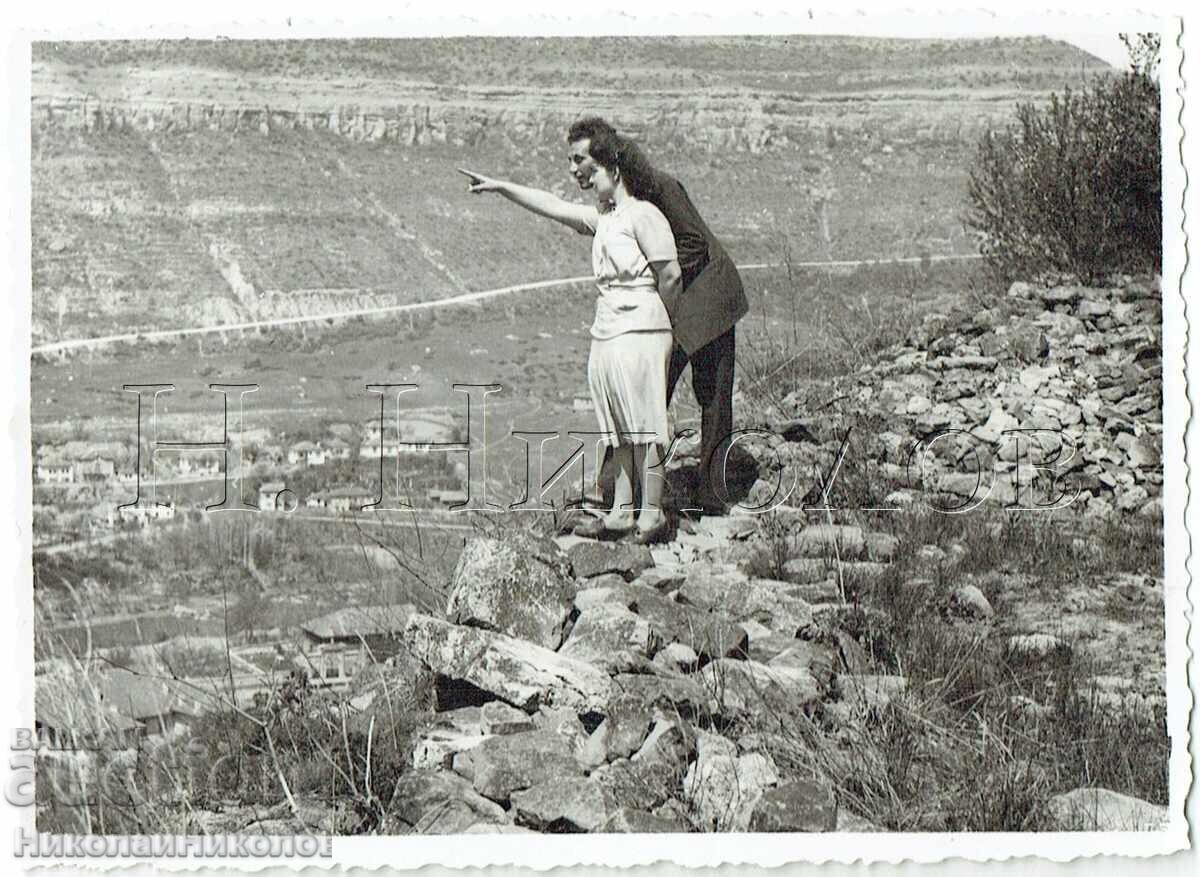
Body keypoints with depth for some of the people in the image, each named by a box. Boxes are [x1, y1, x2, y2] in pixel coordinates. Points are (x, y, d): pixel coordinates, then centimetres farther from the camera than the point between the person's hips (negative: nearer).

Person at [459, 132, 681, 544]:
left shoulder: (643, 215, -8)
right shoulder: (602, 217, 17)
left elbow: (671, 276, -11)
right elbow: (552, 205, 22)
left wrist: (648, 315, 2)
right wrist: (500, 186, 21)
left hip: (639, 332, -9)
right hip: (607, 332, 9)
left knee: (643, 423, -6)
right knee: (620, 430, 9)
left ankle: (651, 516, -2)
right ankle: (621, 514, 13)